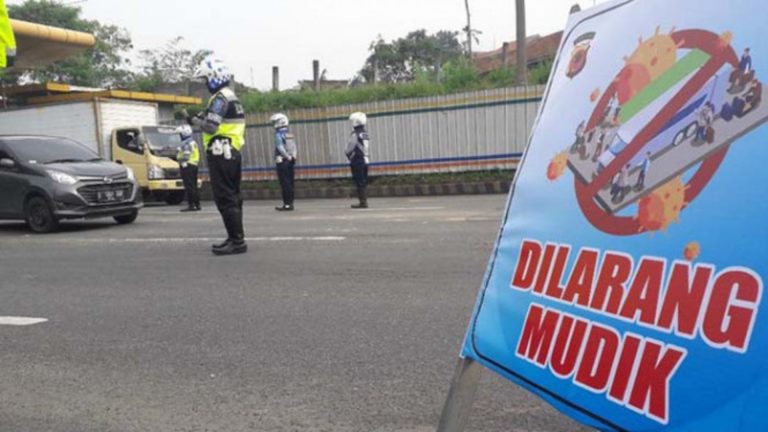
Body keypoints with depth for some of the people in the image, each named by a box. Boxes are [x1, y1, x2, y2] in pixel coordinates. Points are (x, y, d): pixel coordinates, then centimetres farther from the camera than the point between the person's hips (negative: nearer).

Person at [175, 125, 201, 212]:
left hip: (188, 166, -10)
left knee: (189, 186, -11)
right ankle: (197, 205, 15)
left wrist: (184, 164, -20)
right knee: (194, 186, 13)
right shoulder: (193, 142, 18)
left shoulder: (186, 144, -14)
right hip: (194, 165, 10)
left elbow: (186, 156, -20)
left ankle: (191, 205, -13)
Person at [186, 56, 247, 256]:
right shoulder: (231, 97, 19)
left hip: (221, 154, -10)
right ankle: (236, 238, 18)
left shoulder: (221, 98, -13)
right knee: (232, 197, 13)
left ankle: (237, 241, -11)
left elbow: (210, 126, -22)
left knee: (225, 199, -10)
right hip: (233, 153, 10)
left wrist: (194, 120, -6)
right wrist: (202, 118, 13)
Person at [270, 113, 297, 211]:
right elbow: (294, 147, 7)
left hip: (282, 162, -7)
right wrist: (292, 157, 2)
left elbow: (281, 148, -18)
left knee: (285, 184, -5)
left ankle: (287, 204, -5)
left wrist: (288, 157, -12)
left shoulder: (279, 134, -10)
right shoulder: (290, 134, 12)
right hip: (291, 162, 7)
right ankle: (290, 203, 14)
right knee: (290, 183, 10)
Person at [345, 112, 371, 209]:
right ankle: (365, 201, 16)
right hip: (366, 160, 8)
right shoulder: (366, 134, 11)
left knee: (359, 183, -5)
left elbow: (350, 148, -12)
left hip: (357, 161, -8)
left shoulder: (355, 134, -14)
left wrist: (346, 153, 10)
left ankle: (362, 202, -6)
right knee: (364, 182, 12)